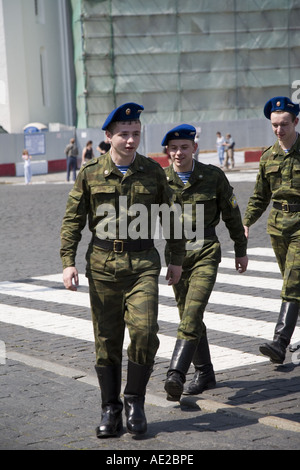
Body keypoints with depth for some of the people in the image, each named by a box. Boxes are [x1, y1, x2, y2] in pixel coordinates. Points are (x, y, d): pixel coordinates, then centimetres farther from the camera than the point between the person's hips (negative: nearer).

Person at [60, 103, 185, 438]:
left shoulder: (153, 172, 3)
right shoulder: (90, 174, 1)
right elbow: (72, 220, 4)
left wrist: (176, 259, 13)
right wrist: (68, 262, -5)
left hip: (143, 263, 0)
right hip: (103, 265, 0)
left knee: (144, 330, -14)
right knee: (106, 340, 5)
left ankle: (135, 400, 6)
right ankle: (110, 410, 19)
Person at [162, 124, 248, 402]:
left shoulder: (214, 176, -2)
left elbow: (232, 214, 7)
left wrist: (241, 250, 12)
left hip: (206, 253, -3)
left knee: (192, 314, -18)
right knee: (189, 317, 11)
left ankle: (175, 375, -27)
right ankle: (204, 374, 25)